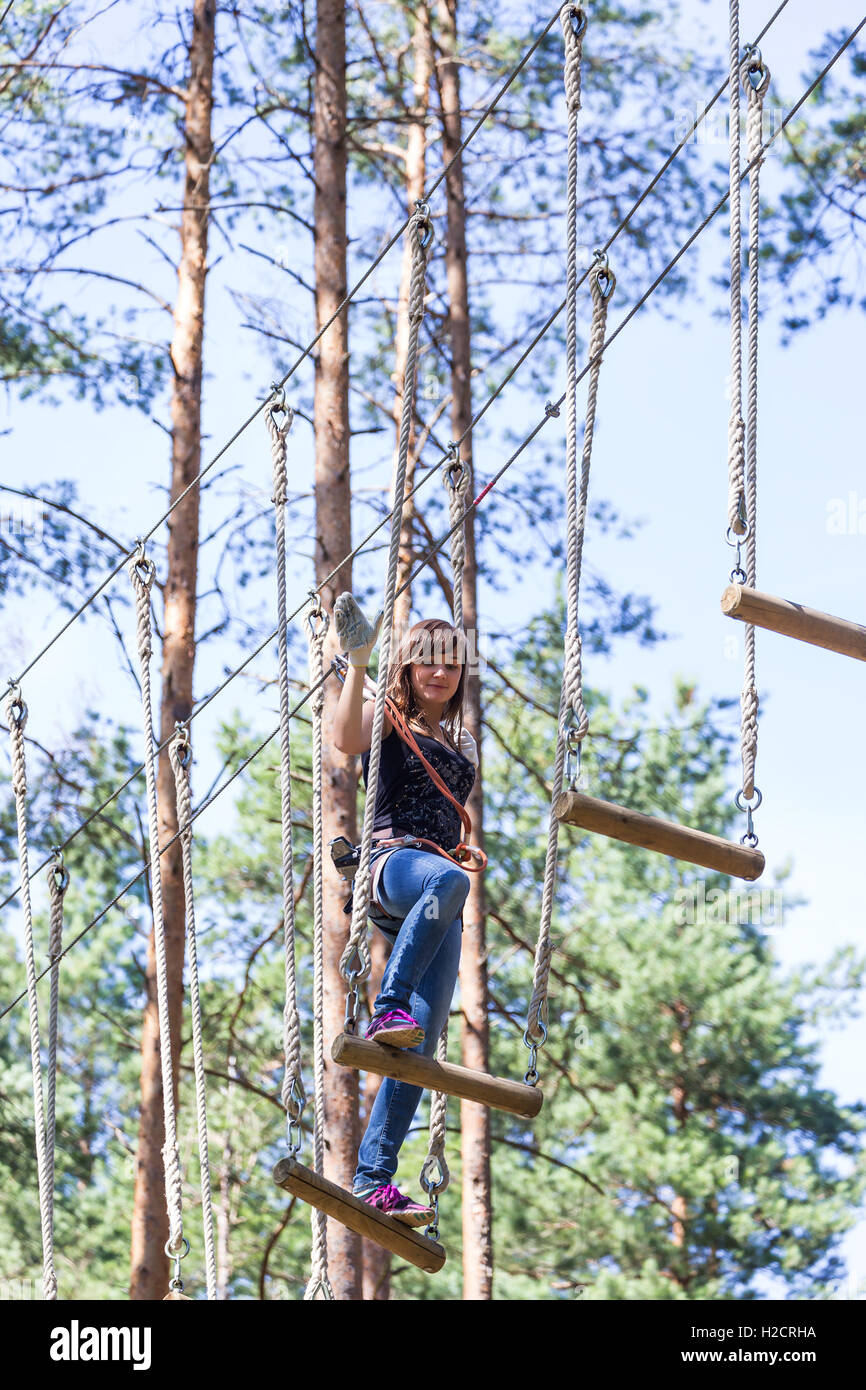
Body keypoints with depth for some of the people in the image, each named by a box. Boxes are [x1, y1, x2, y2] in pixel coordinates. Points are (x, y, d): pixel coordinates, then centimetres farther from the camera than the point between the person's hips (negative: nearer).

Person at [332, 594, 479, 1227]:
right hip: (391, 863, -6)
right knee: (448, 879, -44)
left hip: (439, 878, 6)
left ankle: (374, 1176, -14)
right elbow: (347, 738, -14)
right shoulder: (388, 715, 9)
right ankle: (388, 1008, -41)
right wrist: (357, 658, -17)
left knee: (423, 1039, -10)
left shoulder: (460, 742, 29)